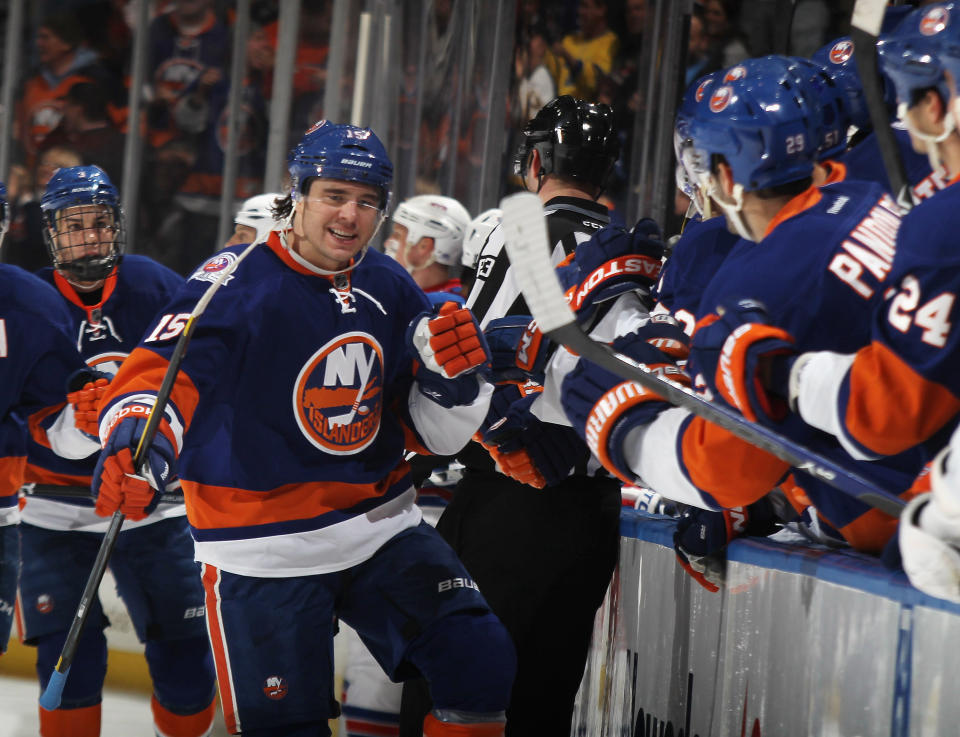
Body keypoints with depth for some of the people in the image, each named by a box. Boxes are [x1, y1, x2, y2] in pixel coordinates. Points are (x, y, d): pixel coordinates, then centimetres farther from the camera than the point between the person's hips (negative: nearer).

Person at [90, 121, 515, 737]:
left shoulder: (390, 288, 5)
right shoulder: (236, 282, -13)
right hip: (265, 550, -5)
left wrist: (451, 377, -12)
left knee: (481, 663, -6)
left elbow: (432, 434, 9)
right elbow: (157, 375, -22)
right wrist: (135, 444, -43)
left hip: (381, 526, 5)